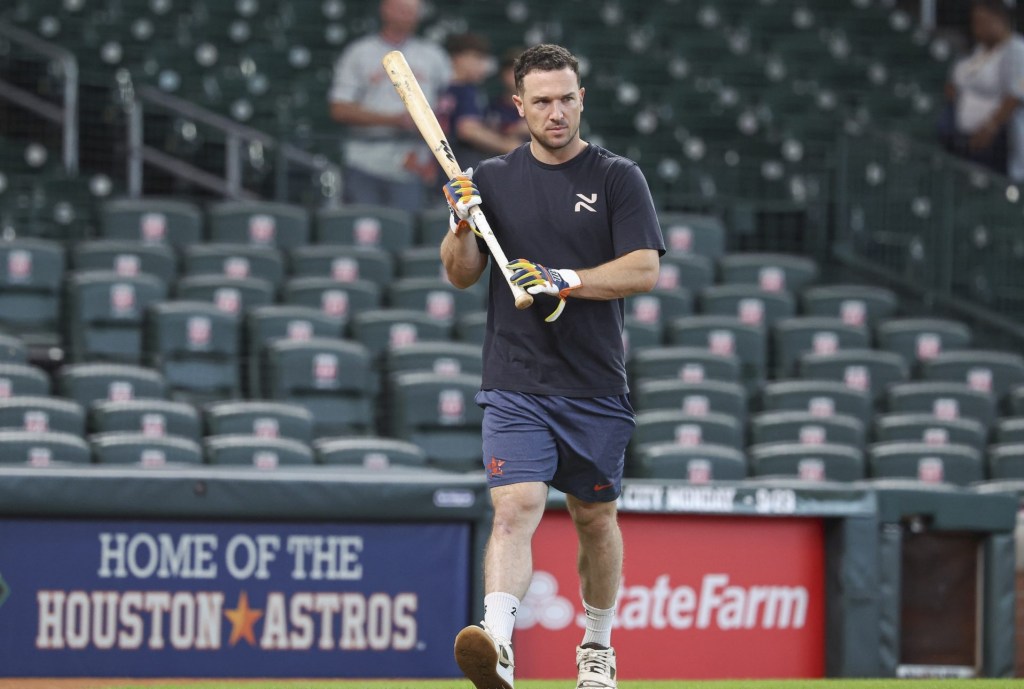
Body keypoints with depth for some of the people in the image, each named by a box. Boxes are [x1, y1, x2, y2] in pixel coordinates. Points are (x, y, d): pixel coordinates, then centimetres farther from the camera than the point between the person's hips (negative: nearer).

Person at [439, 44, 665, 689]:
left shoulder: (619, 178, 1)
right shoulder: (494, 178, 9)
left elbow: (645, 270, -8)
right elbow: (461, 274, 9)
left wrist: (565, 281, -18)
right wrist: (463, 226, -11)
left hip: (596, 387, 0)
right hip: (516, 386, 0)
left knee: (595, 515, 12)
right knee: (516, 504, -18)